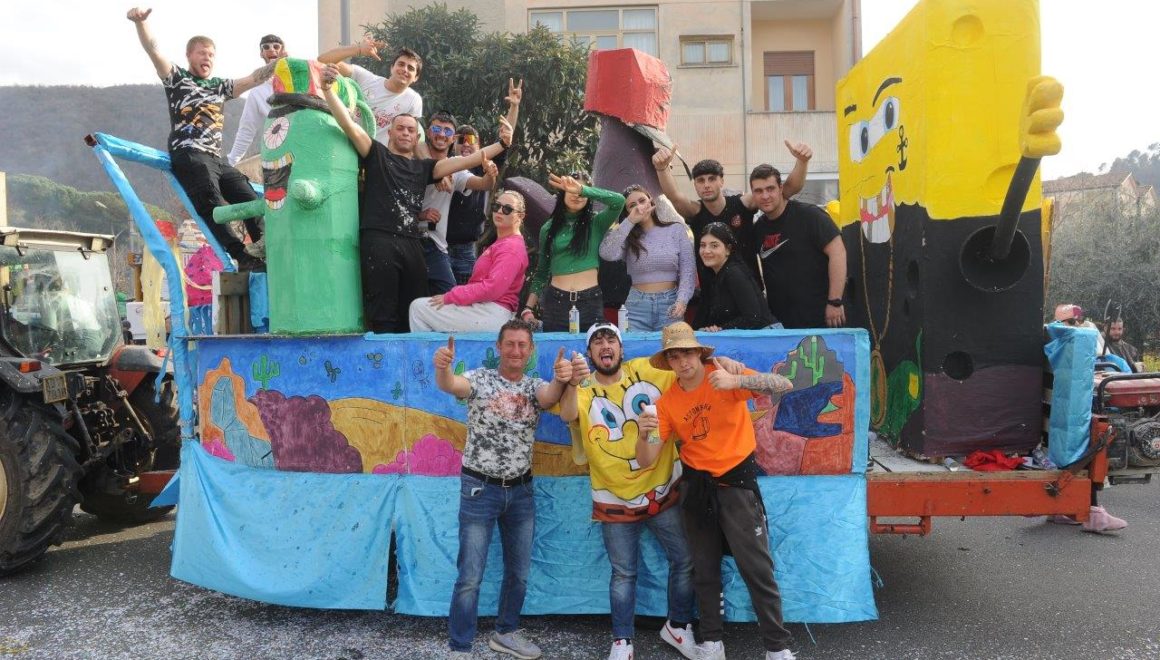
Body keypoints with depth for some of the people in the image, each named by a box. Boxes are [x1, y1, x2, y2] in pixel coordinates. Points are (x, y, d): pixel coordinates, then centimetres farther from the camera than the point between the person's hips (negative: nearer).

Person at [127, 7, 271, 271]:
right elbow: (153, 50, -3)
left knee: (252, 202, -9)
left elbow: (254, 79, 21)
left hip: (216, 160, 7)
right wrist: (140, 22, -21)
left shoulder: (220, 86, 26)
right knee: (214, 205, -25)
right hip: (188, 156, -6)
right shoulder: (177, 78, 12)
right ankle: (243, 257, -39)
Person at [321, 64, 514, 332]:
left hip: (411, 244, 5)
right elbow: (349, 124, 0)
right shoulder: (377, 154, 12)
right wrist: (328, 89, -14)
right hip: (379, 241, -4)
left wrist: (501, 144, 7)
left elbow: (465, 161, 15)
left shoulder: (423, 167, 21)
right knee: (383, 316, -5)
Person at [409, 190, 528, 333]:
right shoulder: (502, 243, 21)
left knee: (419, 307, -6)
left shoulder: (511, 247, -11)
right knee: (419, 305, 14)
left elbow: (492, 288, -20)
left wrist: (449, 297, -14)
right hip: (482, 307, 10)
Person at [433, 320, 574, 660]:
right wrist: (442, 367, -53)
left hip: (521, 491, 4)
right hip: (480, 488, -4)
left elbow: (550, 396, -22)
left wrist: (561, 380, -47)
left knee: (519, 570, 16)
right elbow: (450, 384, -28)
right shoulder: (480, 379, -7)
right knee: (470, 576, 0)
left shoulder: (536, 386, 1)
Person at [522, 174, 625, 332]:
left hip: (590, 301, -1)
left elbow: (619, 201, -16)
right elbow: (542, 271, 13)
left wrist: (582, 189, -24)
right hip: (555, 301, 2)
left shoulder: (596, 223, 3)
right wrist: (529, 308, 7)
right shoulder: (549, 228, 10)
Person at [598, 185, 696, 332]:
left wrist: (682, 300, -14)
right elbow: (607, 254, -16)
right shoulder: (627, 236, 5)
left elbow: (688, 270, 1)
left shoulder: (677, 229, 5)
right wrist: (630, 221, -12)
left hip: (670, 303, 0)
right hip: (636, 305, 0)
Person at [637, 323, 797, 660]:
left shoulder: (724, 373, -10)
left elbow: (784, 386, -22)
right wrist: (643, 433, -26)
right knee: (704, 569, 13)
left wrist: (737, 381, -38)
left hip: (736, 482, -3)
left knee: (756, 567, -1)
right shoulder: (667, 401, -1)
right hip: (696, 486, 4)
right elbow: (646, 461, -4)